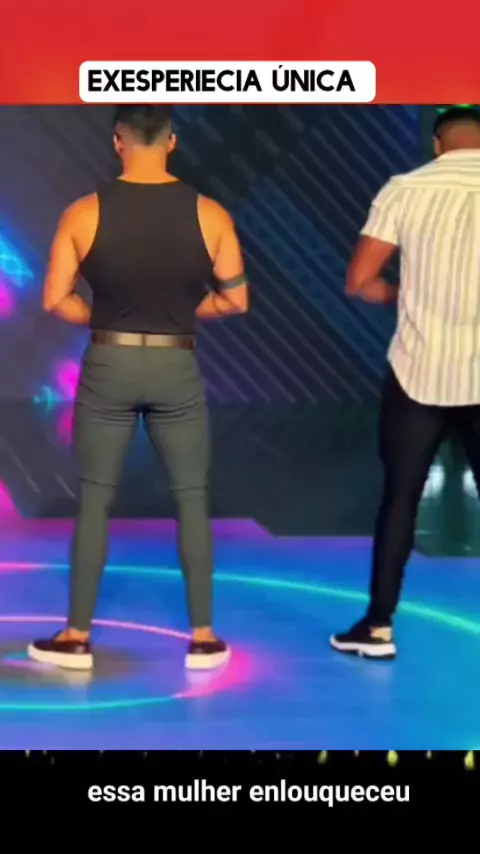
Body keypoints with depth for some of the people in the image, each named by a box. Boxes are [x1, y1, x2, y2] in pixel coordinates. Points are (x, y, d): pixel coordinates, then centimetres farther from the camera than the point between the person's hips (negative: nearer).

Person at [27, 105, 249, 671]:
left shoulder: (84, 214, -6)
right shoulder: (208, 214, -5)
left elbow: (55, 300, -6)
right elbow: (236, 300, -3)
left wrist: (101, 321, 11)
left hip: (108, 367, 0)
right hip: (177, 369, 0)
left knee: (95, 500, 10)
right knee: (192, 500, 10)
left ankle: (77, 636, 16)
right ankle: (202, 637, 13)